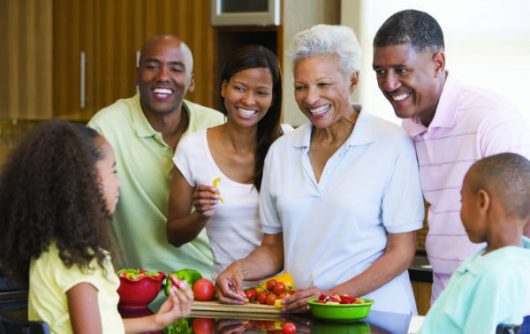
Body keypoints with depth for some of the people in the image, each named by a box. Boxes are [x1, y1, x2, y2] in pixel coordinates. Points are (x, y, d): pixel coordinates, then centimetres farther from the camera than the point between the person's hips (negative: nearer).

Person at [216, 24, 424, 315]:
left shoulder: (392, 145, -4)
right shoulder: (281, 151, 9)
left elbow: (401, 252, -5)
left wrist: (334, 296, -16)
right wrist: (241, 269, -7)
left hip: (374, 313, -2)